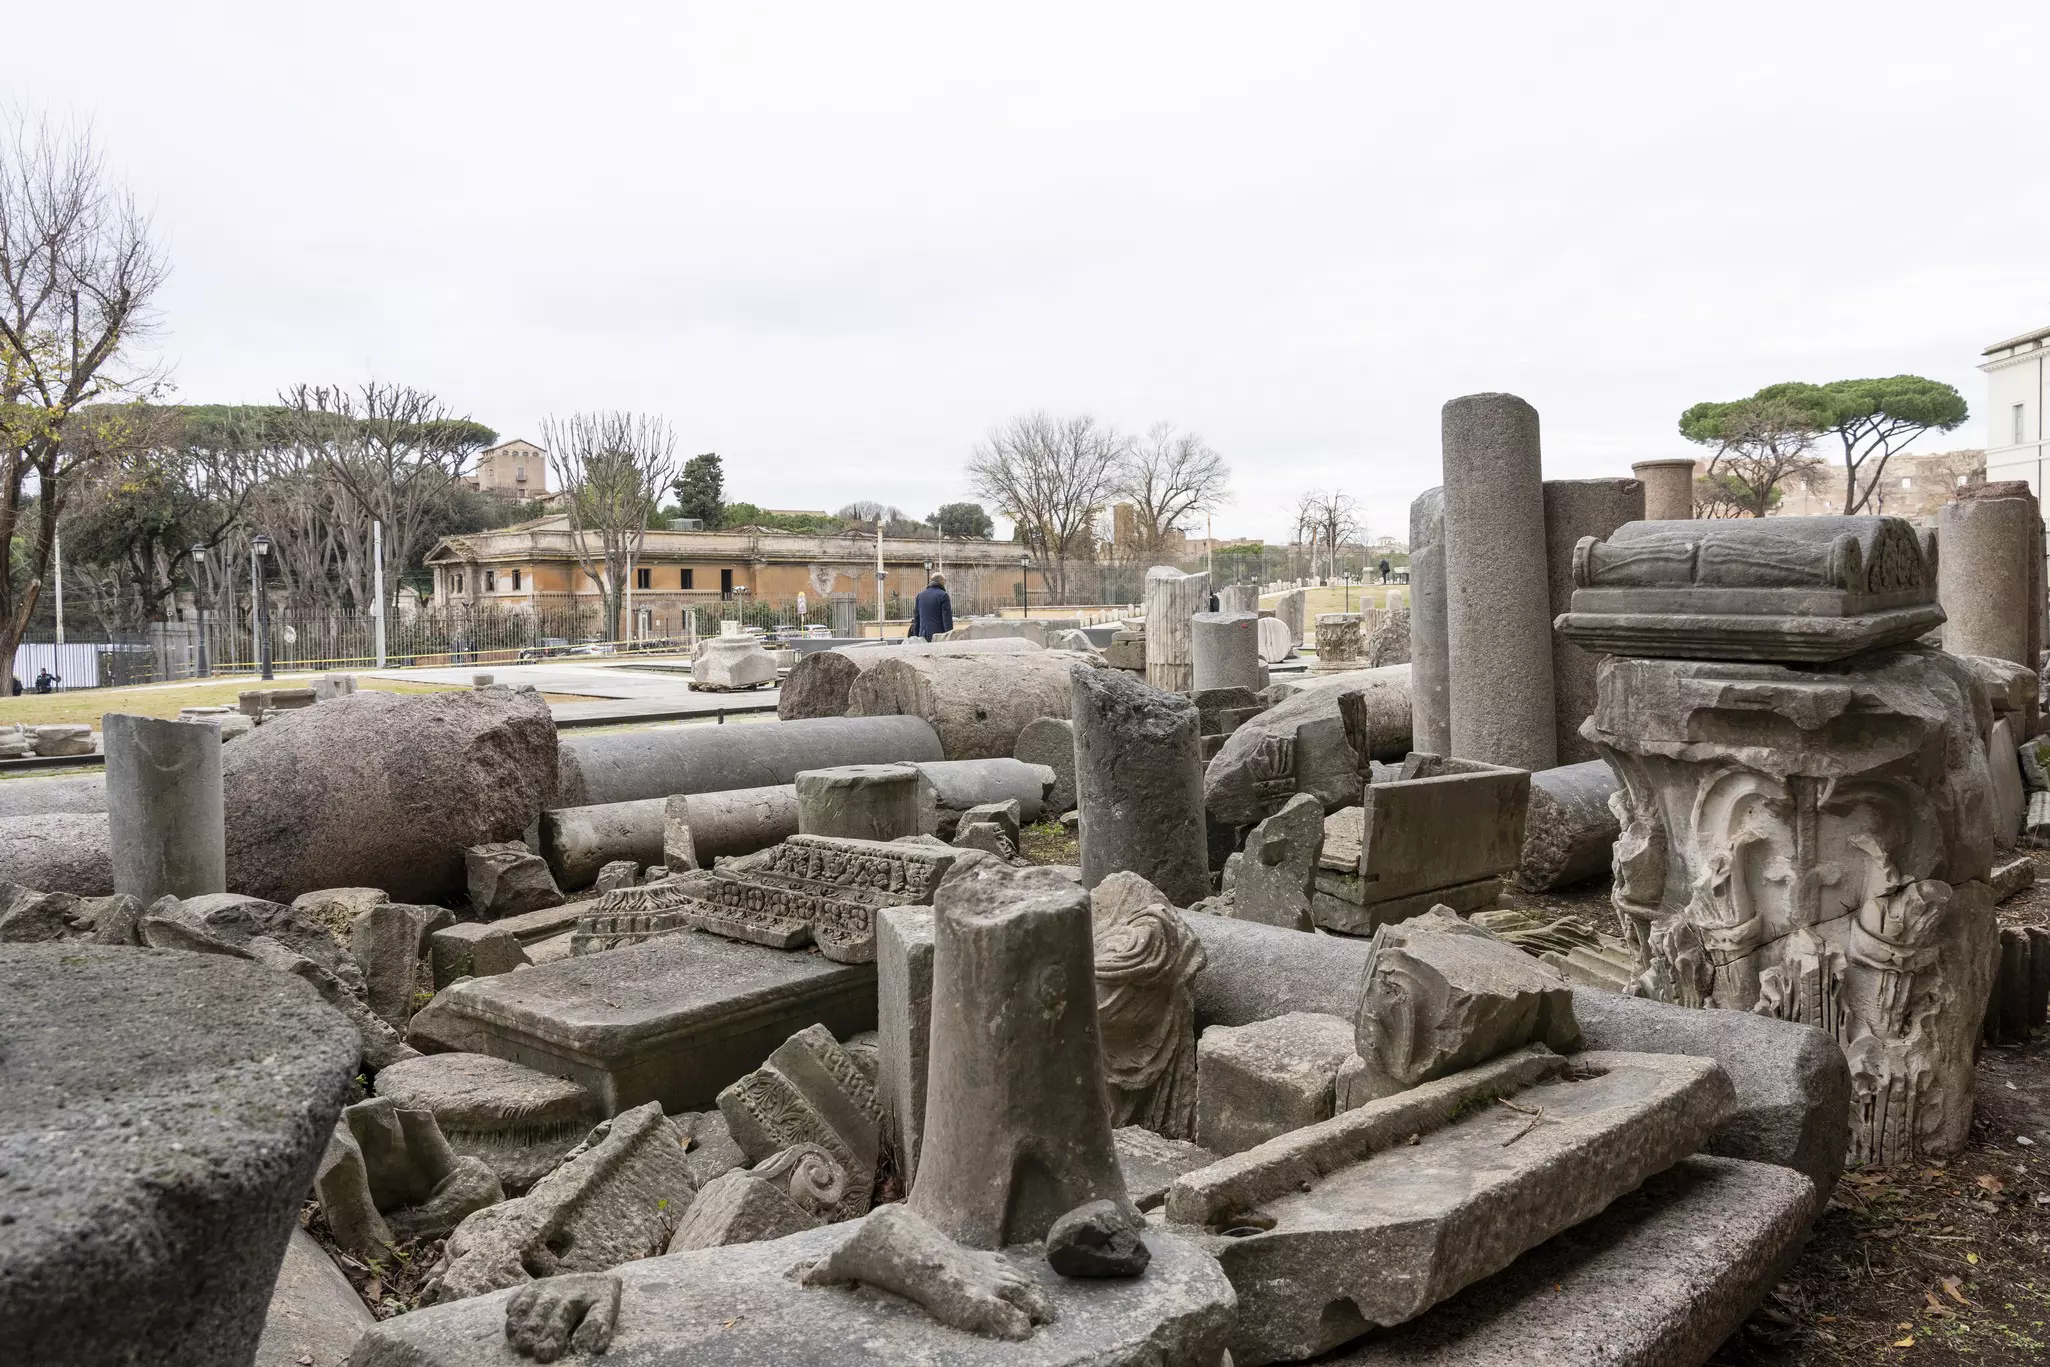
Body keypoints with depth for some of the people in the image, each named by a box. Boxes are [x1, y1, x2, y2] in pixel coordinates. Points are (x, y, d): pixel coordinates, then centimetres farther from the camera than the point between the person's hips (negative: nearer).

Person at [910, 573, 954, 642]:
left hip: (923, 636, 6)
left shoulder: (919, 595, 15)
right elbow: (947, 619, -9)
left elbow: (916, 618, 18)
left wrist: (916, 636, 23)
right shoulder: (943, 595, -6)